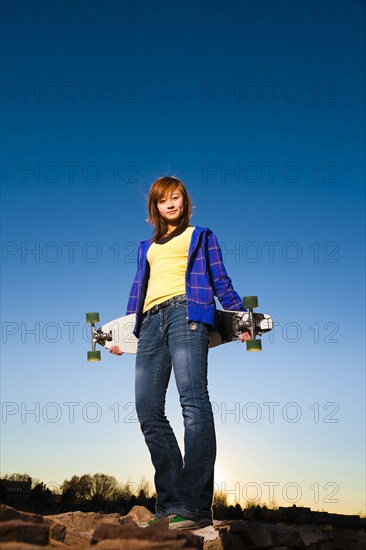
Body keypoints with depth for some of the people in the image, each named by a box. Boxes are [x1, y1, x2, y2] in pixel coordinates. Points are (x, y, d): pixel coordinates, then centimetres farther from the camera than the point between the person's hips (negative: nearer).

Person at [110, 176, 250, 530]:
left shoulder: (200, 236, 23)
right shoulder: (147, 246, 33)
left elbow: (219, 280, 16)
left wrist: (240, 315, 6)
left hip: (186, 311, -4)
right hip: (151, 321, 5)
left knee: (193, 398, -22)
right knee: (148, 411, -9)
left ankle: (194, 505, -26)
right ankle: (170, 504, -7)